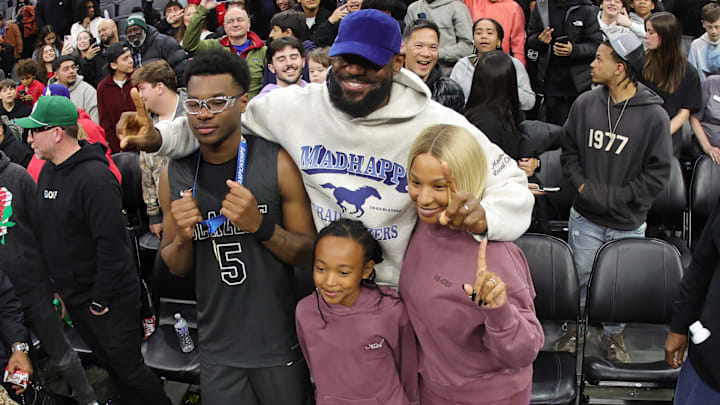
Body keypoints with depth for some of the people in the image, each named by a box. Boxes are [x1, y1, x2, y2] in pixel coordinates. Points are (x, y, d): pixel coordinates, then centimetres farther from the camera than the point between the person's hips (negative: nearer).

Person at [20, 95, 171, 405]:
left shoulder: (95, 178, -23)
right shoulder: (47, 173, 6)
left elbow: (111, 243, -25)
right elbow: (45, 234, 14)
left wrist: (100, 301, -19)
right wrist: (58, 286, 12)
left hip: (108, 298, -8)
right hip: (72, 296, 8)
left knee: (128, 369, 4)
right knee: (108, 365, 20)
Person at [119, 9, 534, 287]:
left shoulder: (436, 125, -16)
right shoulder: (297, 105, -10)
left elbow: (509, 177, -8)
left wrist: (486, 214, -31)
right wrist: (158, 137, -9)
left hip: (395, 290, -1)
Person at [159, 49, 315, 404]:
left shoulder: (278, 163, -13)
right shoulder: (174, 174, -2)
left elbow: (310, 253, -9)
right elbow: (176, 268, 6)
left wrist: (260, 225, -25)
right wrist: (182, 238, -15)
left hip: (279, 344, -2)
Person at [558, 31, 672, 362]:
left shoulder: (654, 116, -12)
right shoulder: (585, 104, -4)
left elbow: (657, 175, -10)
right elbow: (569, 151, 7)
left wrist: (611, 196, -15)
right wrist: (583, 186, -8)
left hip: (629, 225, -2)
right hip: (585, 218, 2)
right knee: (578, 277, 14)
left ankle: (612, 335, 38)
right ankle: (572, 327, 39)